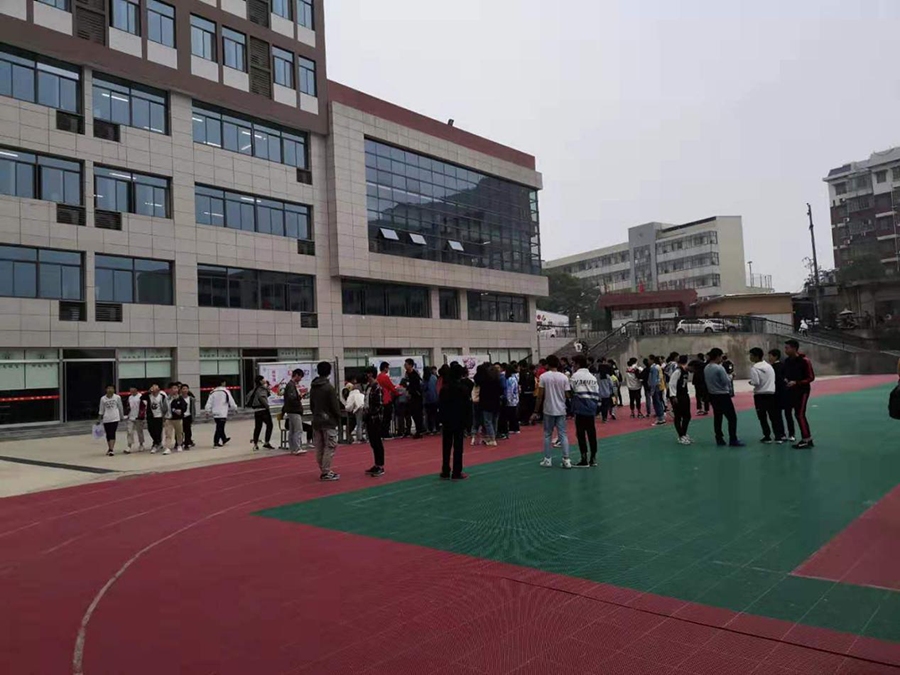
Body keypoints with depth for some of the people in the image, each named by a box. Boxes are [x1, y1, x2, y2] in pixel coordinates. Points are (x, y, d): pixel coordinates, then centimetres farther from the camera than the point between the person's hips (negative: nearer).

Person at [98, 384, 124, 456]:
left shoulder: (117, 397, -1)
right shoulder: (103, 398, 3)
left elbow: (120, 407, 6)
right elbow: (101, 410, 9)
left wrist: (122, 417, 10)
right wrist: (99, 419, 8)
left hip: (115, 418, -3)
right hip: (106, 419, 3)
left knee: (112, 433, -11)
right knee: (108, 434, 10)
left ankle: (111, 449, -15)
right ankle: (110, 449, 22)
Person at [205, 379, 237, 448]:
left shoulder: (213, 392, 6)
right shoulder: (226, 392, -7)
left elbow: (209, 403, 4)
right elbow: (231, 402, -3)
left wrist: (208, 411, 11)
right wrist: (235, 407, 14)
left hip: (215, 414, 6)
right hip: (222, 414, -6)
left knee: (220, 427, 19)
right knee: (220, 428, -3)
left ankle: (224, 439, 34)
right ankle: (216, 443, -5)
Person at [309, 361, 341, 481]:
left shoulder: (313, 387, 8)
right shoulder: (329, 387, -14)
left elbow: (311, 405, 13)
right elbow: (335, 406, -12)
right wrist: (338, 418, 1)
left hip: (316, 421, 8)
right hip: (329, 421, -7)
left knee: (319, 448, 11)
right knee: (329, 447, -3)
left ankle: (324, 471, 18)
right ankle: (326, 473, -4)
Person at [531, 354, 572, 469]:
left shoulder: (543, 376, -7)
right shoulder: (564, 377, -2)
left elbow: (540, 396, -8)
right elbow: (567, 396, -3)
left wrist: (536, 411, -2)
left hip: (548, 410, -1)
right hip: (561, 410, 1)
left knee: (547, 435, 10)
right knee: (563, 435, 6)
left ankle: (547, 459, 11)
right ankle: (566, 460, 2)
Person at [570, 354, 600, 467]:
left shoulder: (575, 376, -7)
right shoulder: (592, 376, 11)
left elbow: (569, 391, -6)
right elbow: (597, 393, 11)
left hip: (580, 409, -6)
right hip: (591, 409, 6)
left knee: (581, 434, 0)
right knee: (592, 433, 10)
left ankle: (584, 460, 1)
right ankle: (593, 459, 16)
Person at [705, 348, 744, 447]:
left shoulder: (706, 368, 5)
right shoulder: (719, 368, -20)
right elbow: (726, 381, -16)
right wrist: (730, 377, 3)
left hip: (713, 395, 8)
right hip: (723, 396, -8)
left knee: (717, 417, 13)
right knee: (732, 417, 0)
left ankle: (719, 439, 17)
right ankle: (733, 440, 0)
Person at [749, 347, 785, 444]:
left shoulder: (754, 367, -14)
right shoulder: (769, 365, 8)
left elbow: (756, 383, -18)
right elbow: (773, 379, 14)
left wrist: (750, 383, 0)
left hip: (760, 395, -6)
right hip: (771, 393, 6)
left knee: (762, 417, 5)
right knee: (774, 416, 9)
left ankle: (767, 437, 8)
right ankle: (780, 436, 8)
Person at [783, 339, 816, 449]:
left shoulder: (804, 361, -15)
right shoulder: (787, 361, 6)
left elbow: (811, 377, -14)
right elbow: (785, 374, 20)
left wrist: (796, 383, -23)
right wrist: (785, 379, -3)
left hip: (802, 390, -8)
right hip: (792, 390, 8)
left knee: (799, 414, -8)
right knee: (798, 414, 11)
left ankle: (806, 440, 1)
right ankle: (807, 439, 20)